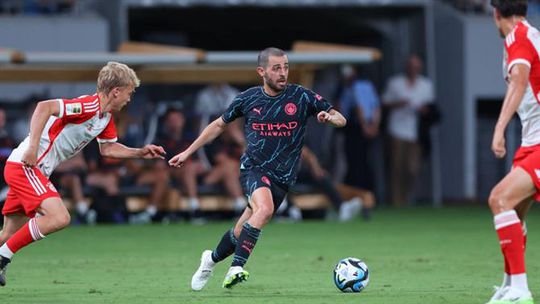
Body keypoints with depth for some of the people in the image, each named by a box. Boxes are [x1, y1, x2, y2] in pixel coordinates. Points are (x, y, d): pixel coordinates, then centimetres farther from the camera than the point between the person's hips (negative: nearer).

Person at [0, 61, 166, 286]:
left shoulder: (106, 118, 12)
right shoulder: (89, 106, -19)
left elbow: (107, 149, 27)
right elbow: (44, 107, -28)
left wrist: (140, 153, 16)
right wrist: (33, 147, -31)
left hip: (36, 170, 10)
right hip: (25, 166, -10)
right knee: (59, 217, -23)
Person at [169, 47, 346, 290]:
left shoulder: (302, 97, -3)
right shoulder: (248, 99, 1)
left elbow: (340, 119, 2)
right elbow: (219, 125, 16)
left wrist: (330, 118, -23)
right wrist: (188, 152, 16)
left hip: (282, 177, 1)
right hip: (253, 167, -1)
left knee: (241, 233, 4)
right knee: (265, 208, -32)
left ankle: (212, 259, 33)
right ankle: (236, 268, -31)